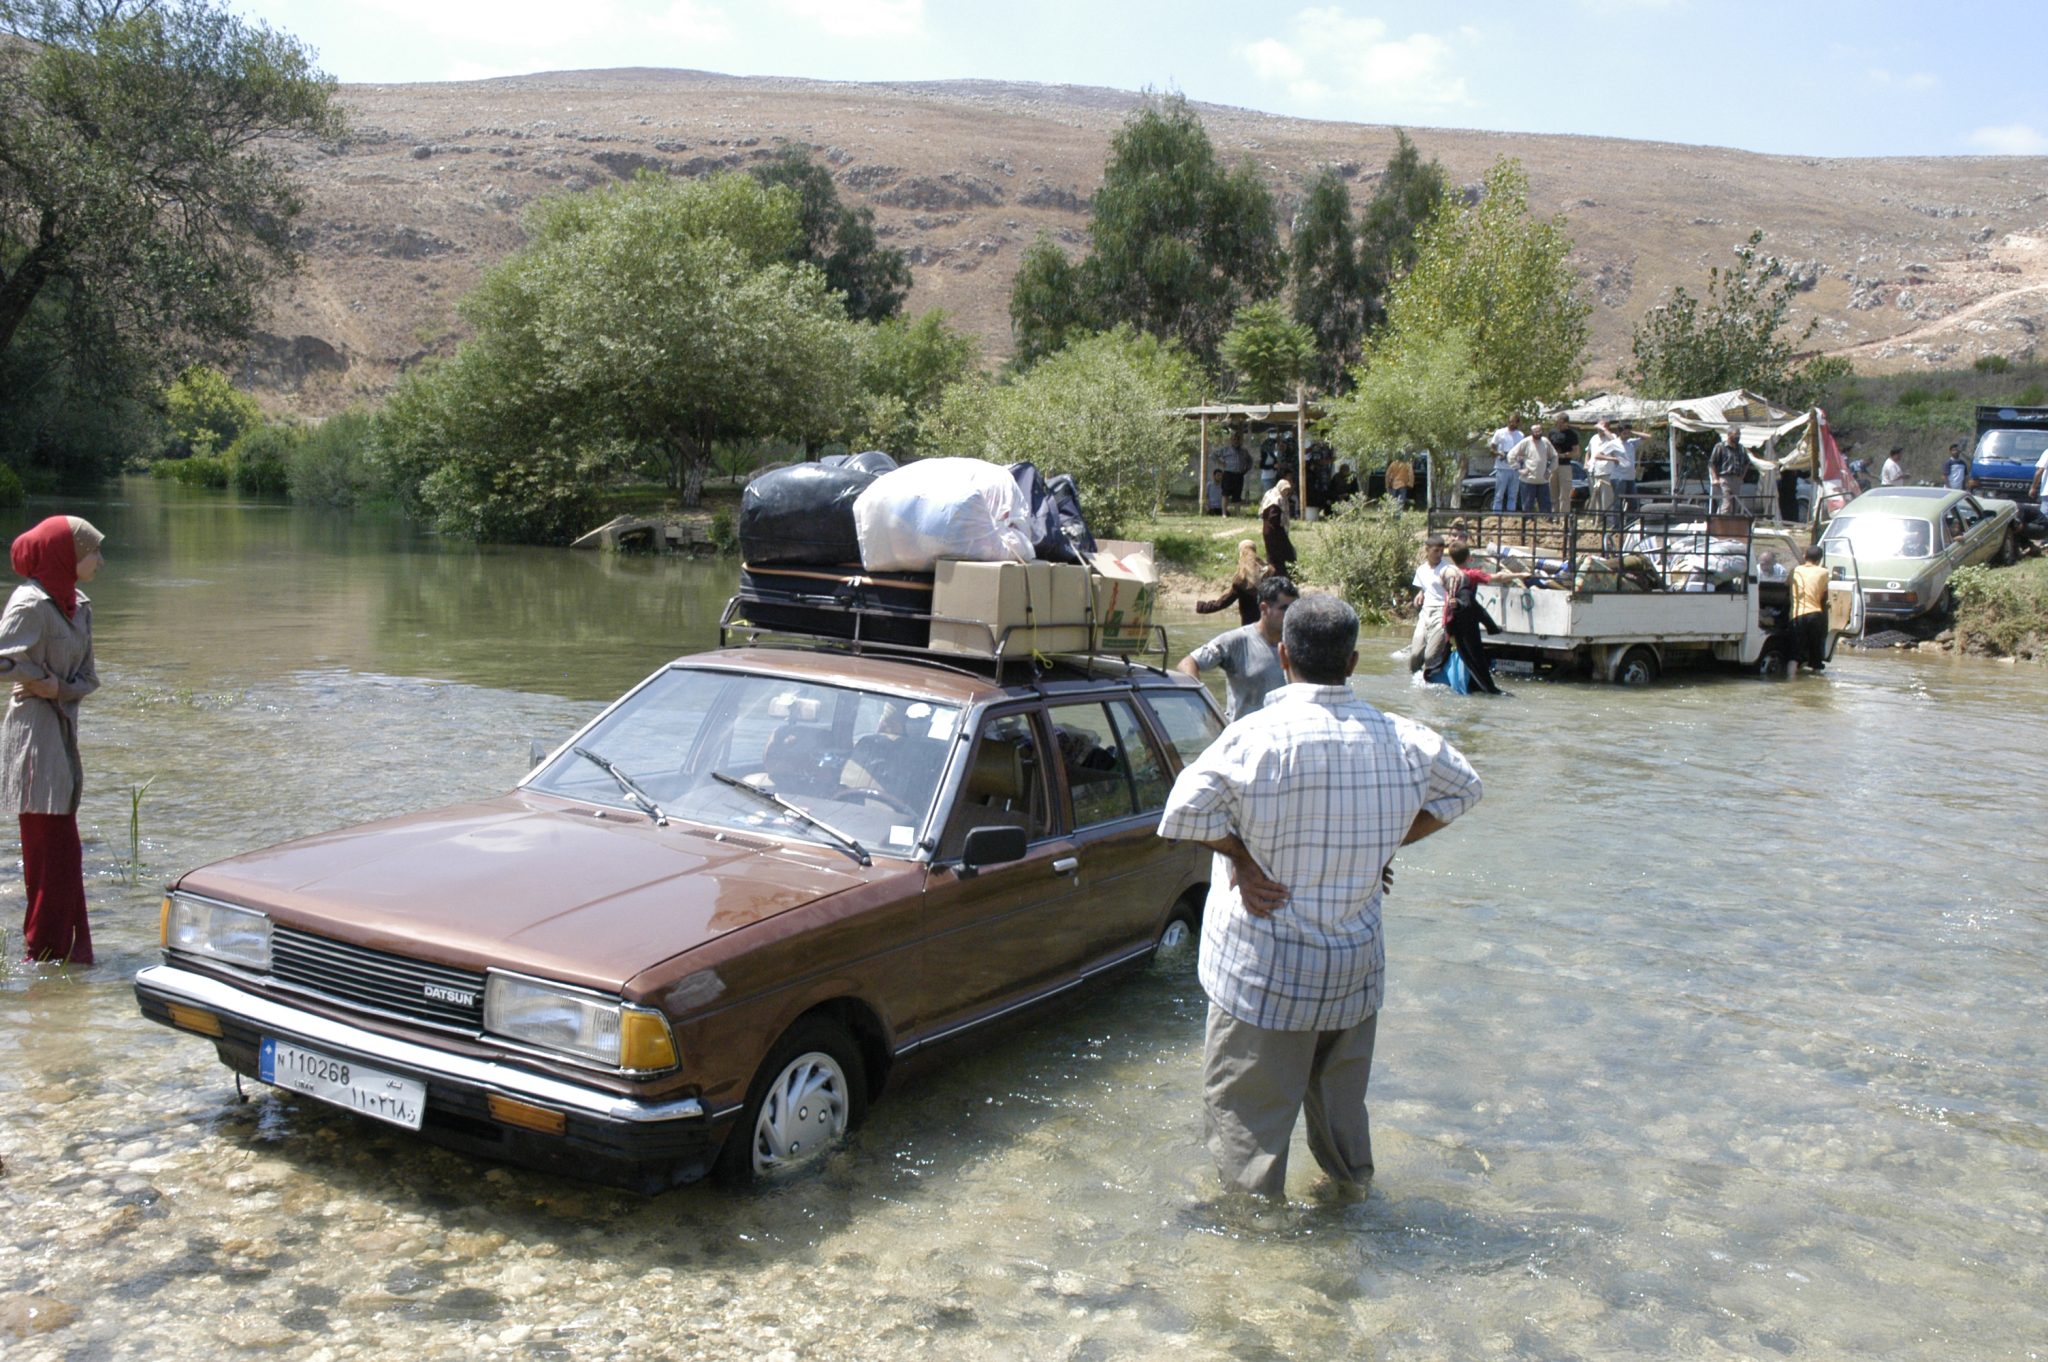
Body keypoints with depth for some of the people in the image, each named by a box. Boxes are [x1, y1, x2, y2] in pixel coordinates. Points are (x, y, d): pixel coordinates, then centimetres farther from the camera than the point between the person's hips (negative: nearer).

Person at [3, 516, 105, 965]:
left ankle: (70, 952, 22)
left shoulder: (78, 606, 11)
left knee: (62, 851, 14)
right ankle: (47, 952, 4)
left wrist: (58, 688, -9)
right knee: (51, 849, -5)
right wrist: (46, 681, -8)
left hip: (63, 734, 9)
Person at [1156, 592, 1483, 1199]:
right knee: (1341, 1092, 26)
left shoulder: (1258, 735, -18)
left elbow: (1186, 810, -24)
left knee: (1247, 1105, 8)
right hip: (1356, 967, 6)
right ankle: (1353, 1182, 42)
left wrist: (1241, 856, -8)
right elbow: (1462, 787, 16)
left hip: (1264, 972, -5)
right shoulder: (1400, 738, -1)